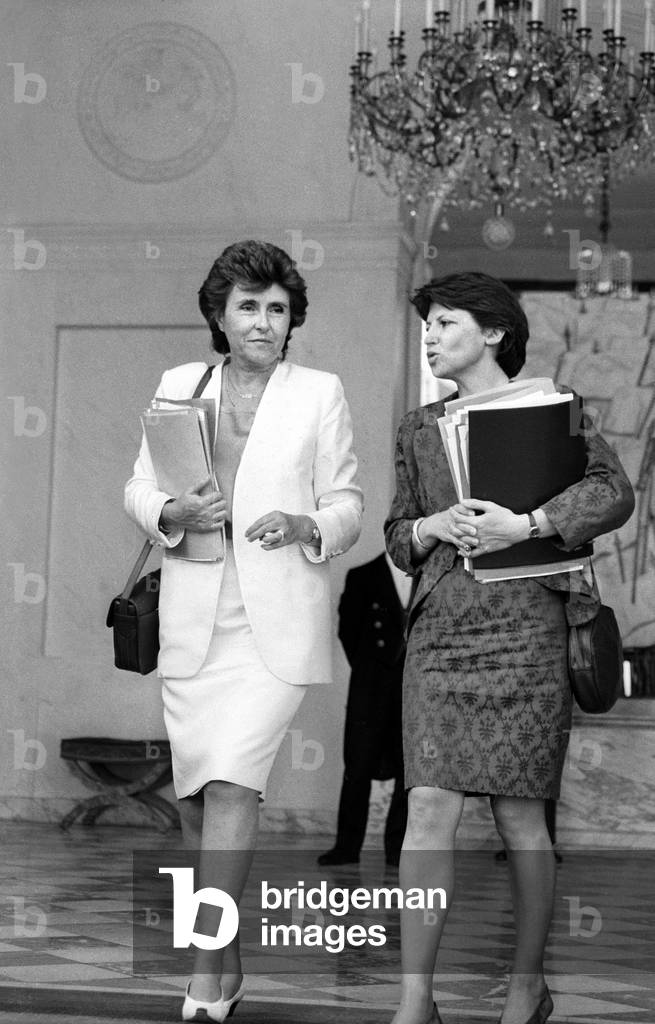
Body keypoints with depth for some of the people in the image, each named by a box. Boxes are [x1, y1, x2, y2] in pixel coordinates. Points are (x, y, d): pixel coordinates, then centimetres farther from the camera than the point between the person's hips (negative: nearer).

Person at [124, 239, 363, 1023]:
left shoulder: (320, 393, 5)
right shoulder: (179, 385, 12)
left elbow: (346, 505, 7)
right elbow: (139, 488, 13)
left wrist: (304, 526, -14)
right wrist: (174, 513, -9)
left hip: (276, 620, -3)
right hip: (193, 619, 4)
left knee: (233, 782, -16)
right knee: (193, 793, 7)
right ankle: (227, 961, 25)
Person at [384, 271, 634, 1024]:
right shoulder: (419, 431, 16)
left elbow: (613, 492, -7)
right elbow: (398, 538, 19)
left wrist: (523, 525, -16)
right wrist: (434, 526, -3)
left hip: (525, 629, -3)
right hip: (439, 631, 3)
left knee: (519, 816, 2)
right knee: (428, 807, -8)